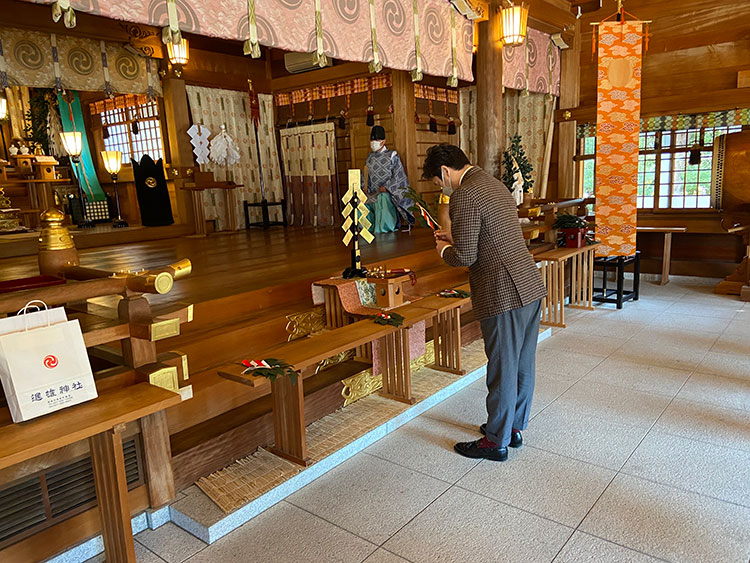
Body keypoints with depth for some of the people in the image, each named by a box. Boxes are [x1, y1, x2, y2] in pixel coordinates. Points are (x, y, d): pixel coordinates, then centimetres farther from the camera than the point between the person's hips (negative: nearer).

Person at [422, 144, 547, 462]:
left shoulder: (464, 196, -15)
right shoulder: (494, 185, 16)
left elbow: (465, 256, -18)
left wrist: (444, 250, 2)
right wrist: (455, 238, 21)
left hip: (504, 294, -10)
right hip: (530, 285, 10)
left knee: (502, 370, 3)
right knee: (522, 364, 18)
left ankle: (496, 441, 18)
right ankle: (513, 427, 34)